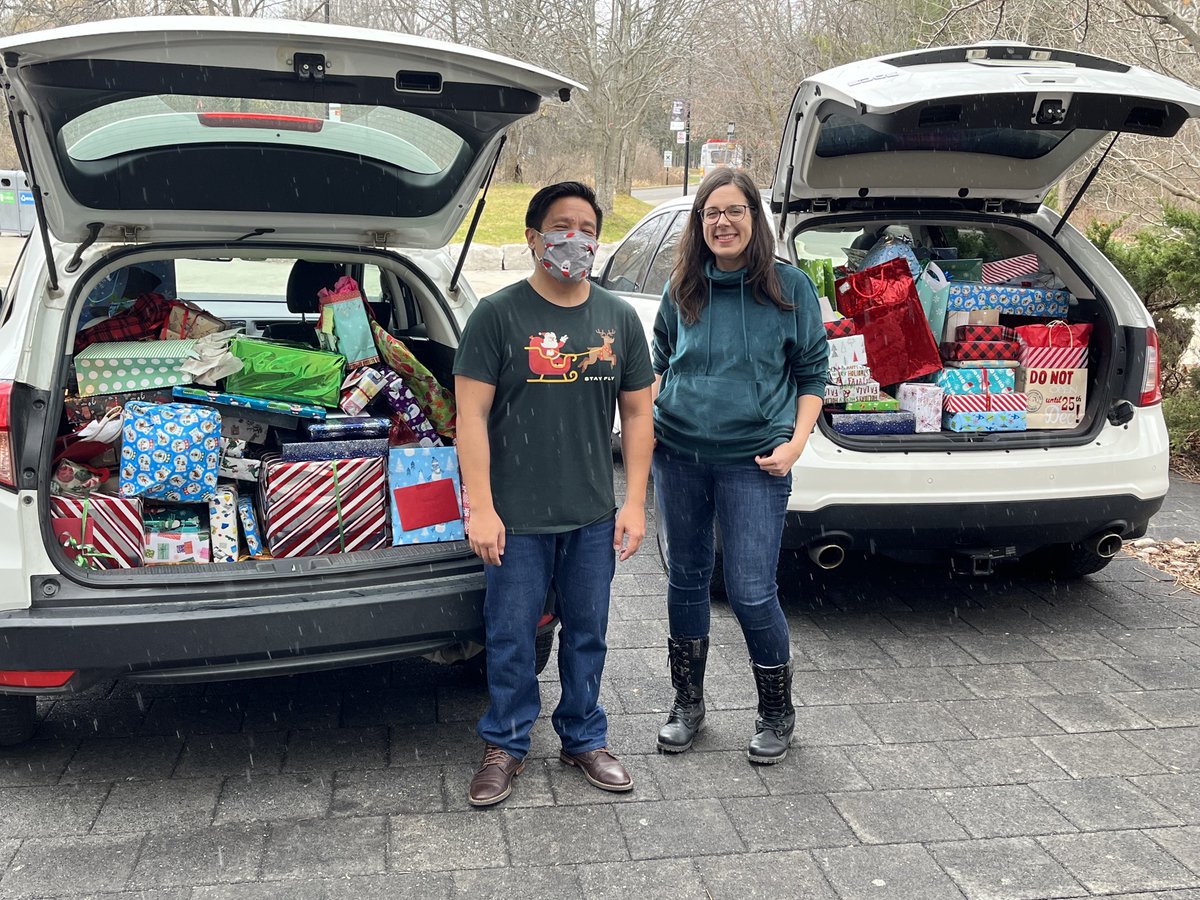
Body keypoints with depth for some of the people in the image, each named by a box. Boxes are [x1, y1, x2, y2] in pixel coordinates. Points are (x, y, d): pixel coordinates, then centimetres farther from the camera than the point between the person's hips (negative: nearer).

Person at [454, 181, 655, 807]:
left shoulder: (619, 318, 6)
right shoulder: (498, 315, -6)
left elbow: (637, 413, 9)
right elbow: (471, 415, -8)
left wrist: (634, 504, 3)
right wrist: (481, 509, -13)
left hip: (593, 518, 3)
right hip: (517, 519, -3)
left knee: (587, 633, 15)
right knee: (511, 637, 7)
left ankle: (584, 739, 32)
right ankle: (506, 745, 26)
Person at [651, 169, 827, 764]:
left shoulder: (789, 287, -2)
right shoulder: (682, 289, 6)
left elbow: (812, 372, 3)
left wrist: (796, 442, -8)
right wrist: (646, 416, 3)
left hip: (753, 461, -3)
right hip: (678, 456, 4)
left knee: (750, 591, -4)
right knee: (686, 578, 13)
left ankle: (776, 714, 19)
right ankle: (687, 703, 31)